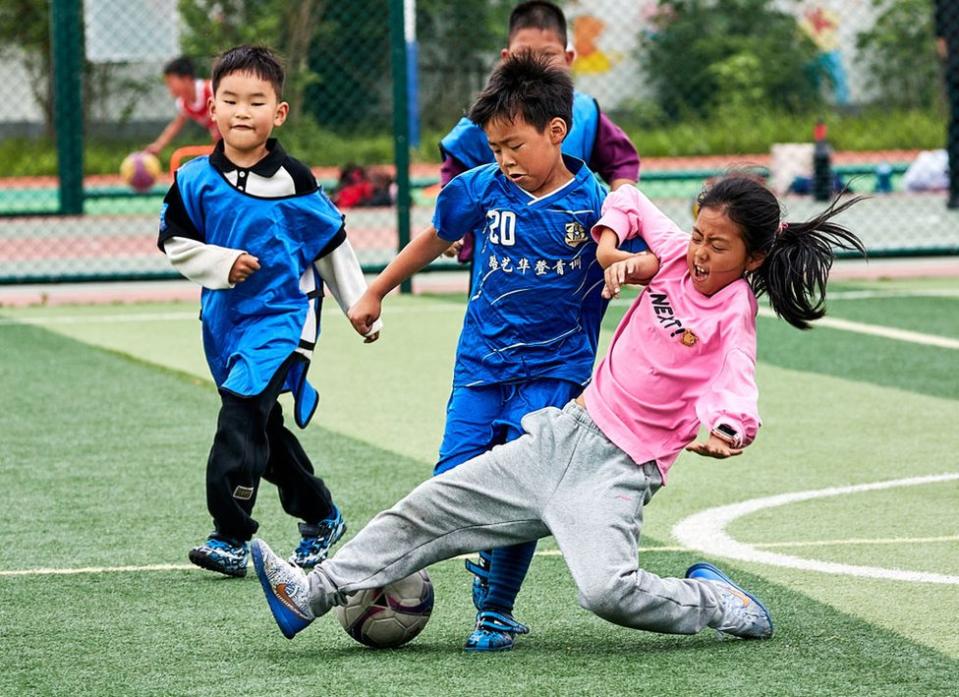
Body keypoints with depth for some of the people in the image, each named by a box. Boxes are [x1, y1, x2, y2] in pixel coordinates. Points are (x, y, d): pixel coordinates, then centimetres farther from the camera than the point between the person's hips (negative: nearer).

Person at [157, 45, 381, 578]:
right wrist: (222, 263, -12)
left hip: (282, 314, -5)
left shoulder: (293, 181, -8)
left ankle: (230, 537, -18)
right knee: (264, 427, 15)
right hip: (225, 319, 5)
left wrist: (360, 307, 8)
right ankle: (321, 517, 33)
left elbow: (331, 244, 3)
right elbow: (175, 243, 5)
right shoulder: (196, 180, -3)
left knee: (240, 418, -19)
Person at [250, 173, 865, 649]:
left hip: (620, 469, -7)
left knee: (608, 590, -31)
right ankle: (311, 594, 14)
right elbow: (629, 200, 22)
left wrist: (723, 430, -50)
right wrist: (611, 243, 2)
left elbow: (735, 390, -28)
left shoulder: (734, 312, -12)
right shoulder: (677, 258, 5)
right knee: (431, 509, 6)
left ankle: (715, 604, -3)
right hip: (562, 434, 7)